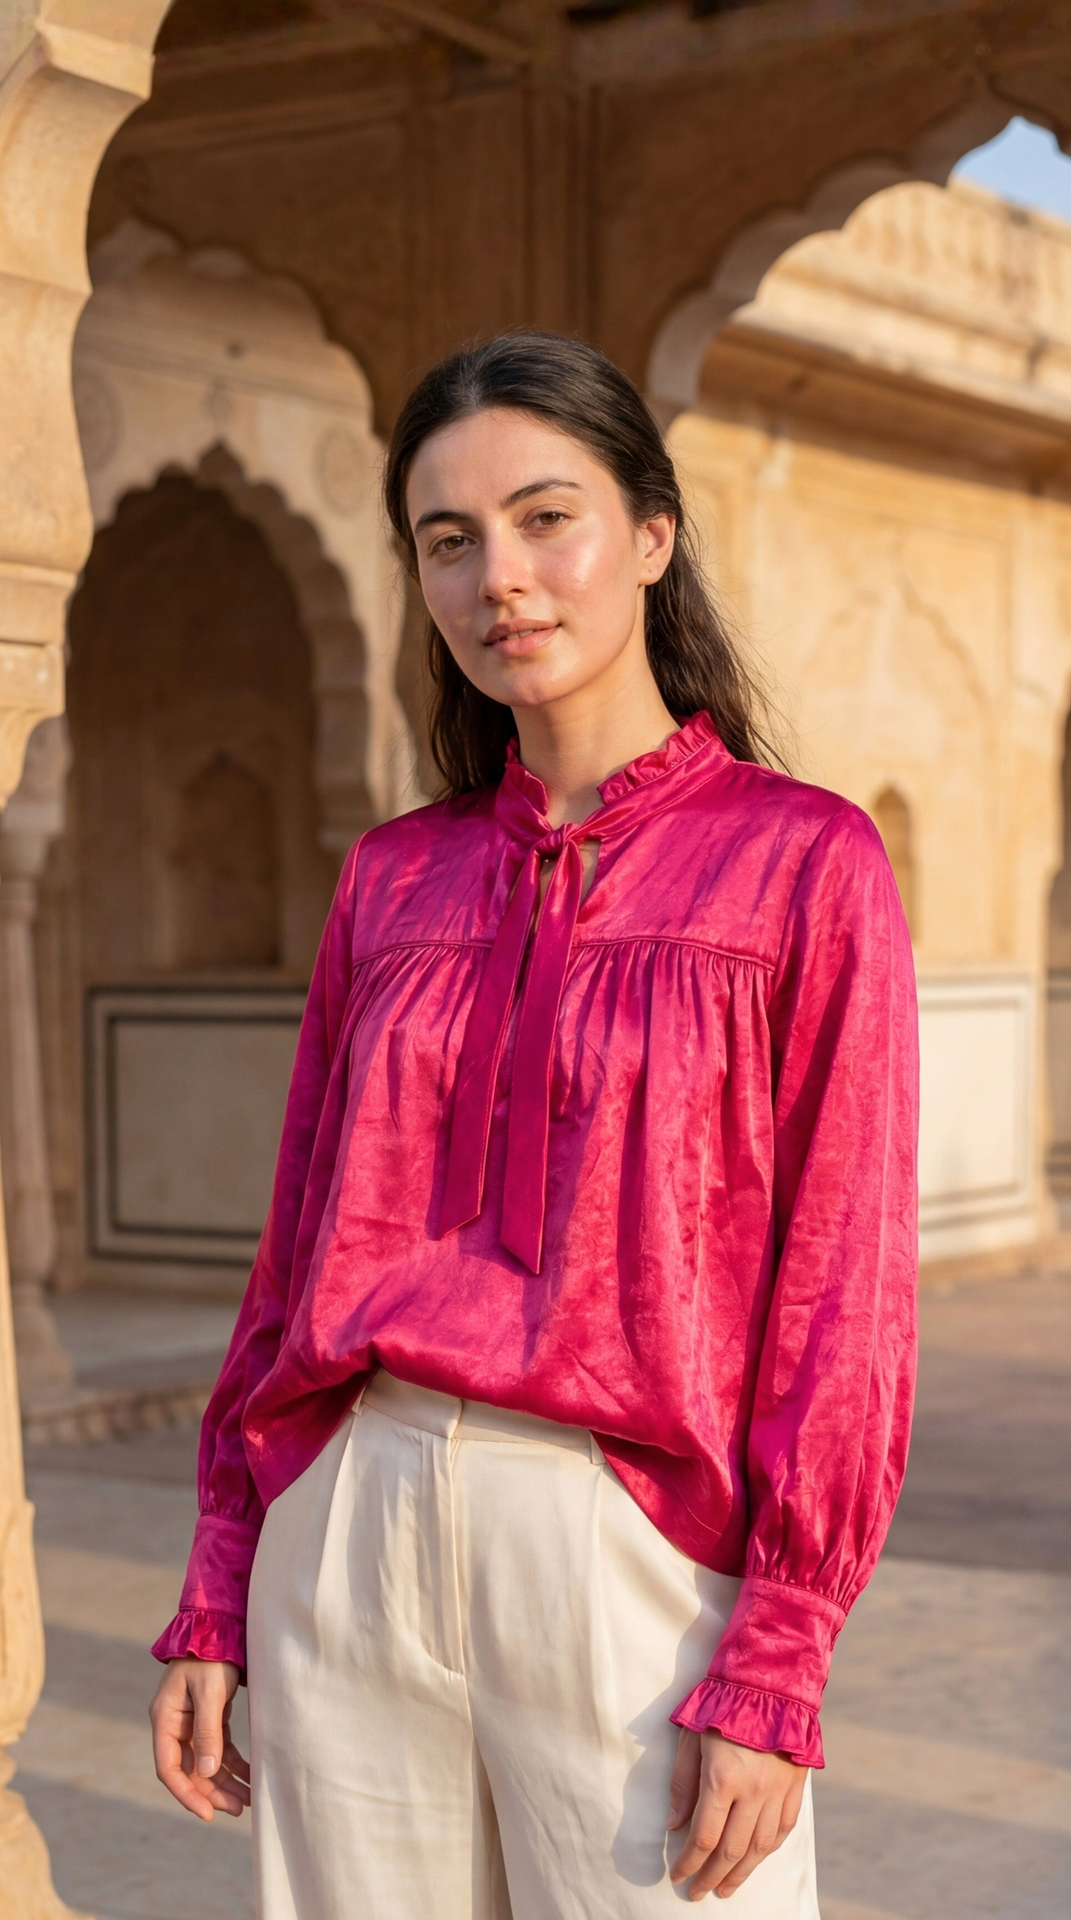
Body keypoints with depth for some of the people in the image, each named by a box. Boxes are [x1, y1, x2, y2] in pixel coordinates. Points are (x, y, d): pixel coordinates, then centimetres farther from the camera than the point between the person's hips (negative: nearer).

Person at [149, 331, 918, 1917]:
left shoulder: (803, 863, -3)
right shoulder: (391, 883, 10)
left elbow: (844, 1300, -6)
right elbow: (298, 1258, 13)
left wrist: (773, 1672, -12)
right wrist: (216, 1602, 9)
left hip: (630, 1549, -4)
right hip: (349, 1537, 4)